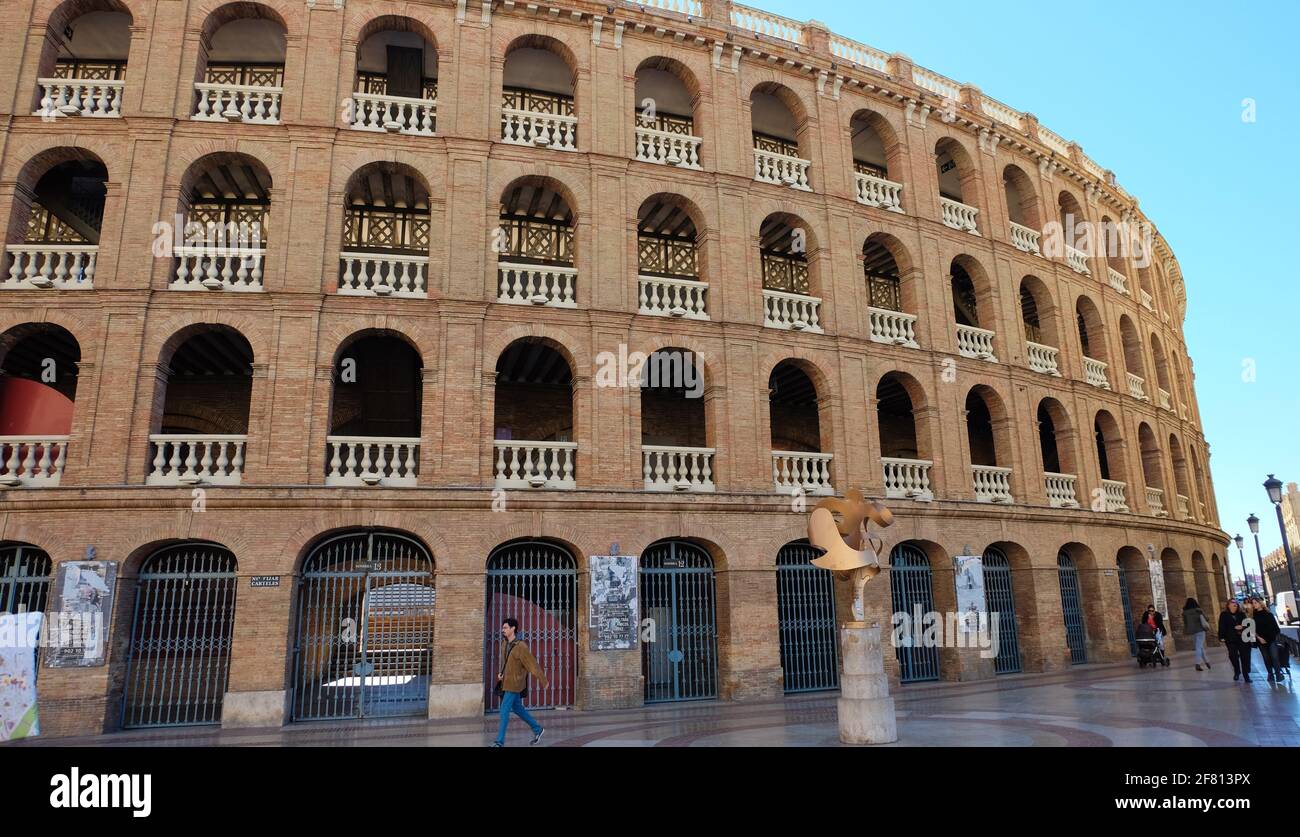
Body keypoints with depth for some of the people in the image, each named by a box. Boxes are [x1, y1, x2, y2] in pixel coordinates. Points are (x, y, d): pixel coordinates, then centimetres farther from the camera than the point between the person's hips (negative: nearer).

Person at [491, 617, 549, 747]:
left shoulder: (521, 646, -19)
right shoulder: (505, 646, 5)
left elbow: (533, 664, -15)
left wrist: (543, 681, -10)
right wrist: (501, 673, 5)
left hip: (514, 684, -8)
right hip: (506, 682, 8)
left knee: (504, 710, -9)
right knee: (517, 708, 16)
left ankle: (500, 741, -2)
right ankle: (538, 729, 30)